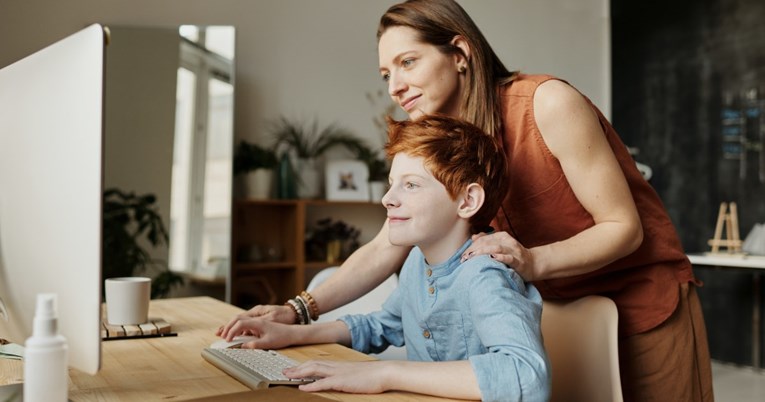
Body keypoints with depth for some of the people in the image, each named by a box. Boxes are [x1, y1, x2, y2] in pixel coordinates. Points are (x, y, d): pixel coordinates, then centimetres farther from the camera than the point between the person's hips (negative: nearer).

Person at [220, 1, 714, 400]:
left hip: (645, 301, -4)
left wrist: (533, 260, -36)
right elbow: (384, 249, -6)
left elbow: (624, 227, -19)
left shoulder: (549, 103, -22)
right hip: (560, 310, 5)